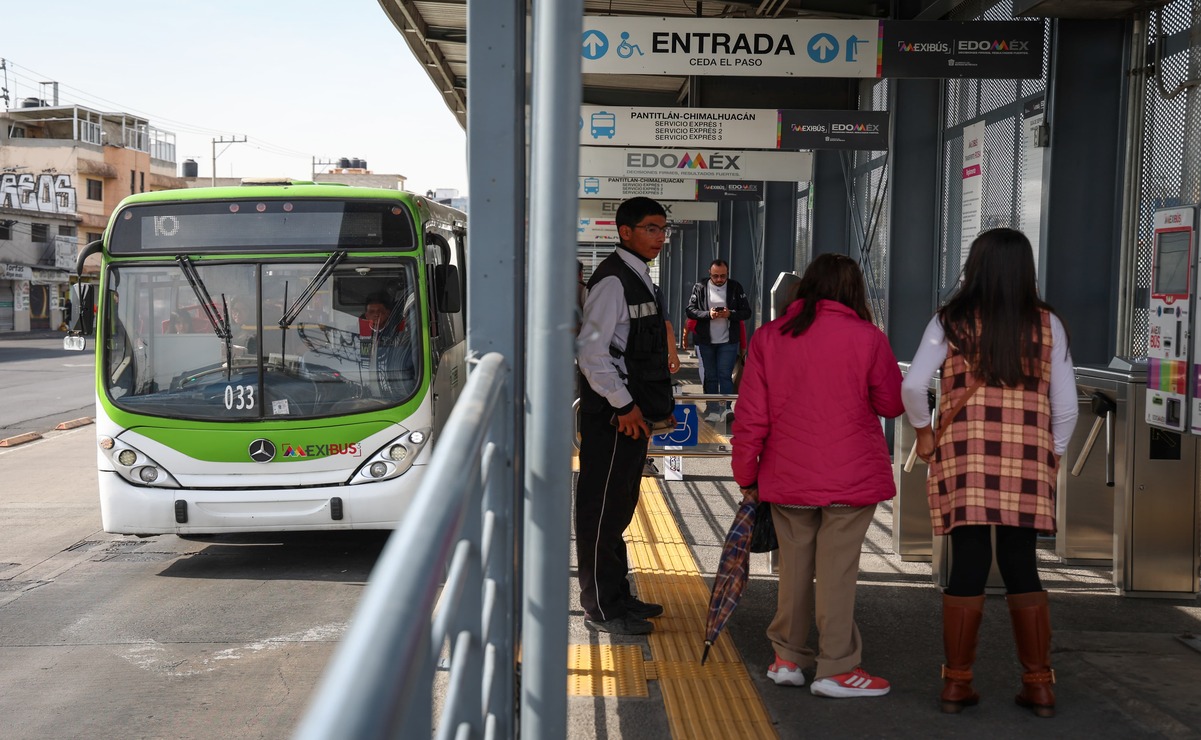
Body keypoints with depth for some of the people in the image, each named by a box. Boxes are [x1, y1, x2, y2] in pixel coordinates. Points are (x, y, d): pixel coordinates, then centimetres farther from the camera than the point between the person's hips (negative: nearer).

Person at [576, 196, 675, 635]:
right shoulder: (613, 280, -15)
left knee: (619, 507, 17)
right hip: (613, 415, -10)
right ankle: (600, 607, 7)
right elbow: (591, 352, -21)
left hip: (633, 412, 10)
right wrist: (624, 406, -19)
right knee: (602, 507, -1)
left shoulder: (639, 278, 16)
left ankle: (617, 595, 29)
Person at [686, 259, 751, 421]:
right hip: (705, 341, 1)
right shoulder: (700, 288, 0)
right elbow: (690, 310, -4)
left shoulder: (735, 288, -1)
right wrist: (708, 314, -20)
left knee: (725, 376, -3)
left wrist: (730, 314, -20)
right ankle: (713, 410, 16)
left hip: (728, 341, -1)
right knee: (710, 377, 8)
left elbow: (746, 312, -2)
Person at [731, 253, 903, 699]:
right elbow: (893, 404, 4)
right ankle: (836, 669, 9)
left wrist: (747, 476, 9)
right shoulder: (867, 338, -7)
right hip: (851, 478, -3)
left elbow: (750, 416, 1)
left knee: (794, 566, 14)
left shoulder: (767, 338, 1)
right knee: (837, 569, 3)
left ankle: (788, 658, 24)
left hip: (788, 478, 3)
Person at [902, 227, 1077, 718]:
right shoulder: (1047, 324, 4)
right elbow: (1066, 406, 2)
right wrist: (1054, 454, 16)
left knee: (968, 568, 4)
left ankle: (957, 683, 10)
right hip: (1028, 462, 1)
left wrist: (922, 430, 5)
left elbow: (912, 387, -11)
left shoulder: (951, 321, 0)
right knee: (1021, 568, 11)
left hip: (963, 457, -1)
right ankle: (1039, 684, 14)